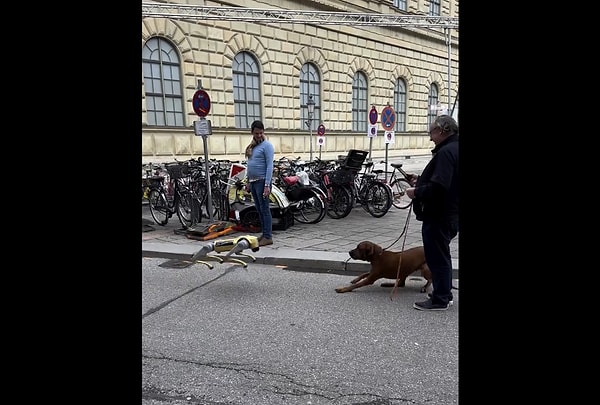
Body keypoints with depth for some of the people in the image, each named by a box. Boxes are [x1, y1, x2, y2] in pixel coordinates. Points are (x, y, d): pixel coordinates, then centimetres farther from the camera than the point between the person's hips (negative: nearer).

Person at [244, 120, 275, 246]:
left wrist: (267, 185, -20)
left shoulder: (267, 145, -7)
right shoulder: (252, 146, 16)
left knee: (264, 209, -4)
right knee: (259, 210, 12)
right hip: (253, 182, 8)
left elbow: (269, 166, -14)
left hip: (262, 181, -8)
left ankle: (268, 237, 1)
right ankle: (264, 233, 21)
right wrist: (248, 182, 16)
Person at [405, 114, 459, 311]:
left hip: (438, 215, -11)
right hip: (449, 213, 11)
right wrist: (420, 180, 12)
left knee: (437, 256, 0)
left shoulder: (447, 152, -20)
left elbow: (438, 187, -30)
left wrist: (417, 192, -15)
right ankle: (444, 294, 31)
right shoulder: (453, 149, 13)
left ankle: (440, 300, 11)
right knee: (441, 254, 19)